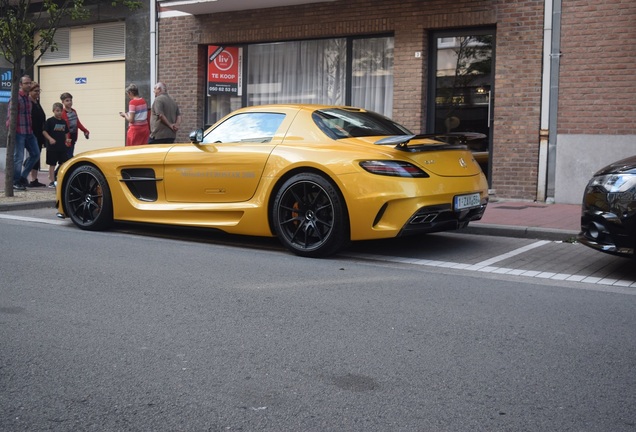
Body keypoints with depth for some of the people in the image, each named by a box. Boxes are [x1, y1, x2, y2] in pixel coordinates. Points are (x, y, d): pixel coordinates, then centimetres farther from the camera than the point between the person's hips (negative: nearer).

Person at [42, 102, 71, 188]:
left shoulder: (64, 122, 11)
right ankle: (52, 181, 9)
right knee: (52, 164, 3)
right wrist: (50, 138, -20)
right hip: (52, 147, -5)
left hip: (63, 147, 5)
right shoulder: (50, 121, -4)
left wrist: (67, 139, 5)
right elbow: (44, 131, -7)